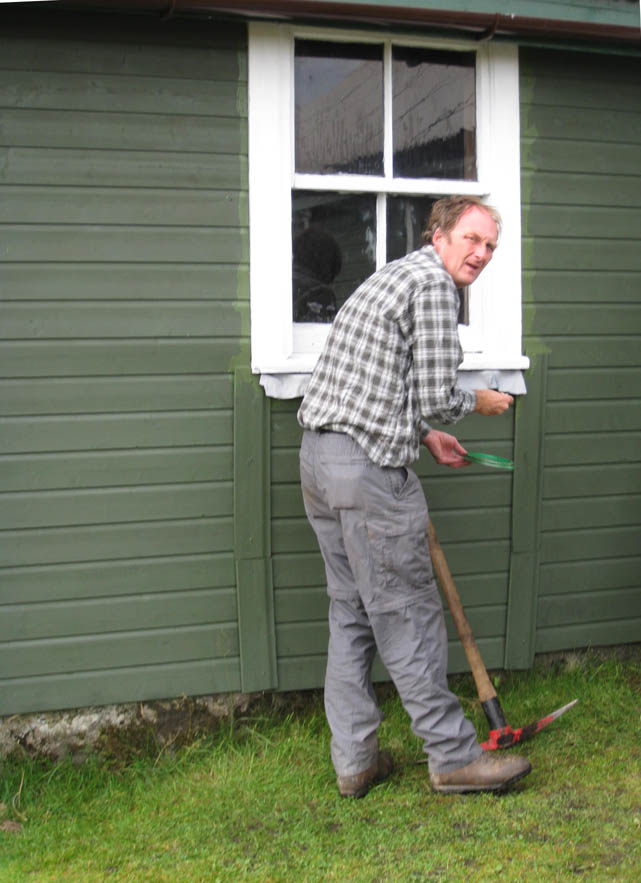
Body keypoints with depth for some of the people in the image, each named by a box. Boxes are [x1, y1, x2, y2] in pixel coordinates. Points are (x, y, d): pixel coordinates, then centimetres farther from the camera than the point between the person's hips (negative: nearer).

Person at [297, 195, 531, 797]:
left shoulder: (396, 275, 23)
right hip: (368, 466, -10)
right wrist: (478, 403, 7)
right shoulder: (434, 283, -8)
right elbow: (435, 397, -13)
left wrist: (422, 434, 25)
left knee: (350, 611, 12)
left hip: (318, 453, 10)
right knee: (407, 614, -1)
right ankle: (454, 757, 11)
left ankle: (353, 761, 19)